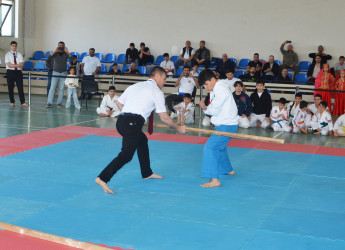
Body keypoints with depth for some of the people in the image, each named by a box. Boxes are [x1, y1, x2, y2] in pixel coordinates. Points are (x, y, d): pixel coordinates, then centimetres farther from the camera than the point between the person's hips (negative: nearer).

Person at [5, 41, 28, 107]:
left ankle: (22, 102, -1)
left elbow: (22, 64, -5)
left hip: (18, 72, 1)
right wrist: (18, 65, -12)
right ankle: (12, 102, 15)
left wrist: (13, 65, -13)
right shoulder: (7, 55, 2)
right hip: (10, 72, -1)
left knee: (20, 87, -3)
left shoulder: (19, 55, 8)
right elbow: (9, 65, -10)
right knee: (10, 88, 4)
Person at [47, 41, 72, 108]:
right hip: (55, 72, -1)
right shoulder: (55, 53, 1)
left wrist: (67, 52, -22)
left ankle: (59, 103, 9)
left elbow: (72, 59, -13)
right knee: (52, 88, -6)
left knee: (61, 89, 3)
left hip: (63, 73, 1)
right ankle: (49, 103, -6)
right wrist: (54, 51, -23)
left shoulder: (66, 54, 2)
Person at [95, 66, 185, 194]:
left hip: (121, 120, 9)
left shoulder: (135, 86, 23)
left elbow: (118, 102, 26)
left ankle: (147, 173, 40)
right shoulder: (156, 91, 3)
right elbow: (164, 117, 3)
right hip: (133, 124, -9)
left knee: (142, 140, 29)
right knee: (126, 155, -13)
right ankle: (102, 178, -27)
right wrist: (178, 128, 16)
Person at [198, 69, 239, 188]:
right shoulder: (219, 88, 14)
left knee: (210, 147, -18)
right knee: (219, 147, 28)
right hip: (224, 124, 11)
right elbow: (215, 108, 15)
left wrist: (204, 107, -2)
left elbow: (214, 110, -19)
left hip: (227, 126, -11)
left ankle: (214, 180, -21)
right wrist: (206, 107, -2)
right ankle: (228, 169, 48)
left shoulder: (221, 90, -19)